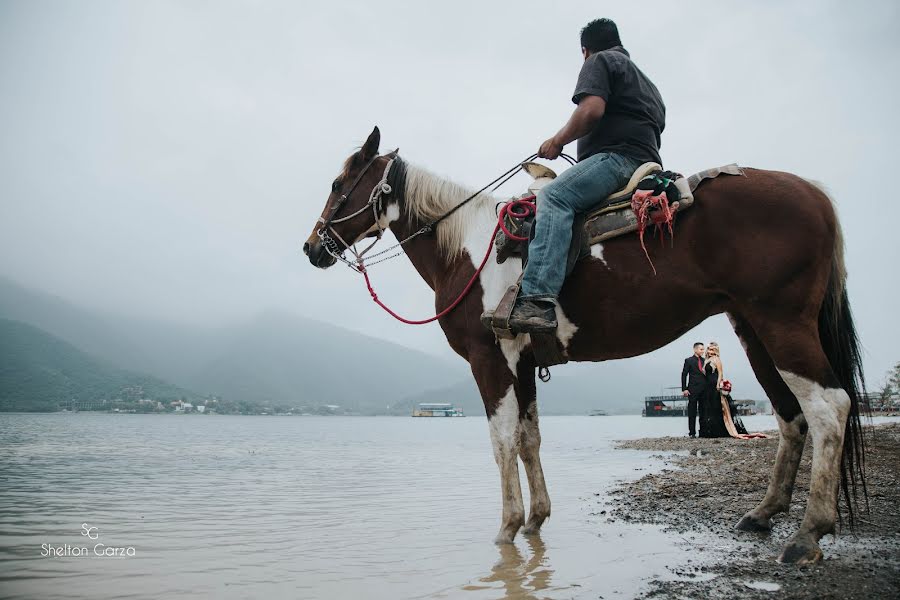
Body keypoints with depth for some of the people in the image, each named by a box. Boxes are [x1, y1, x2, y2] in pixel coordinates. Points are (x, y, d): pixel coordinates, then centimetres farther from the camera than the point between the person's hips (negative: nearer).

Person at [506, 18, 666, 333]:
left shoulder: (598, 62, 9)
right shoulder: (644, 80, 36)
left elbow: (592, 109, -11)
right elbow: (658, 123, 36)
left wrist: (557, 141, 1)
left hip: (618, 155, -10)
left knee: (554, 196, -28)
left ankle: (539, 299, -49)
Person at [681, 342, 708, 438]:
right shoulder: (688, 360, 0)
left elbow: (707, 374, 15)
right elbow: (684, 375, -2)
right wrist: (684, 389, -10)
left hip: (704, 390, 5)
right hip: (693, 390, -4)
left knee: (703, 412, 6)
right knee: (692, 412, -1)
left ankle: (703, 432, 12)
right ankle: (692, 432, 2)